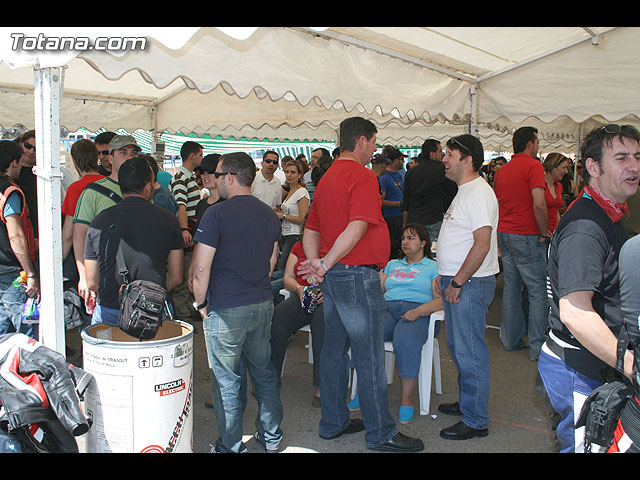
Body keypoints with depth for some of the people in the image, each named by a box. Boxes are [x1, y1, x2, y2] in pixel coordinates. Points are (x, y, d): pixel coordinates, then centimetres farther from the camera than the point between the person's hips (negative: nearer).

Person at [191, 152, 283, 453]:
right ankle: (271, 438, 29)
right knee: (264, 373, 18)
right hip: (263, 304, 6)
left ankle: (231, 447, 15)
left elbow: (201, 269, -17)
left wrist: (201, 304, -3)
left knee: (227, 382, 6)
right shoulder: (269, 214, 7)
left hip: (226, 310, -6)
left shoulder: (217, 214, -14)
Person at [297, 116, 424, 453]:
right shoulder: (363, 176, -14)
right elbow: (357, 228, -25)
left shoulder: (326, 178, 14)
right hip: (358, 276, -9)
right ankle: (381, 433, 10)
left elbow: (311, 230, 14)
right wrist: (324, 265, -18)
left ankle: (333, 423, 27)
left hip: (333, 277, 9)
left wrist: (316, 264, 2)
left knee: (334, 351, 15)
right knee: (369, 358, 0)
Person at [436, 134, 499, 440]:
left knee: (469, 352, -4)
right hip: (455, 281, 10)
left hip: (470, 285, -10)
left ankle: (475, 421, 6)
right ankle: (466, 402, 33)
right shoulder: (464, 191, 16)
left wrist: (457, 282, -18)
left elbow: (482, 245, -23)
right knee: (458, 347, 19)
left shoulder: (479, 193, -16)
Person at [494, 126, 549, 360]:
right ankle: (538, 346, 1)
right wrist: (544, 232, -10)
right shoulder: (533, 165, -12)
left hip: (504, 233, 8)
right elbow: (538, 204, -22)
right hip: (527, 236, -8)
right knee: (538, 291, -1)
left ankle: (511, 339, 20)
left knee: (511, 288, 13)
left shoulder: (503, 170, 13)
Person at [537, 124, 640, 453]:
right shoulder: (584, 228, -23)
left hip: (599, 363, 10)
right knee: (582, 446, 1)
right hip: (579, 370, -10)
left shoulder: (608, 216, 13)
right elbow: (575, 313, -33)